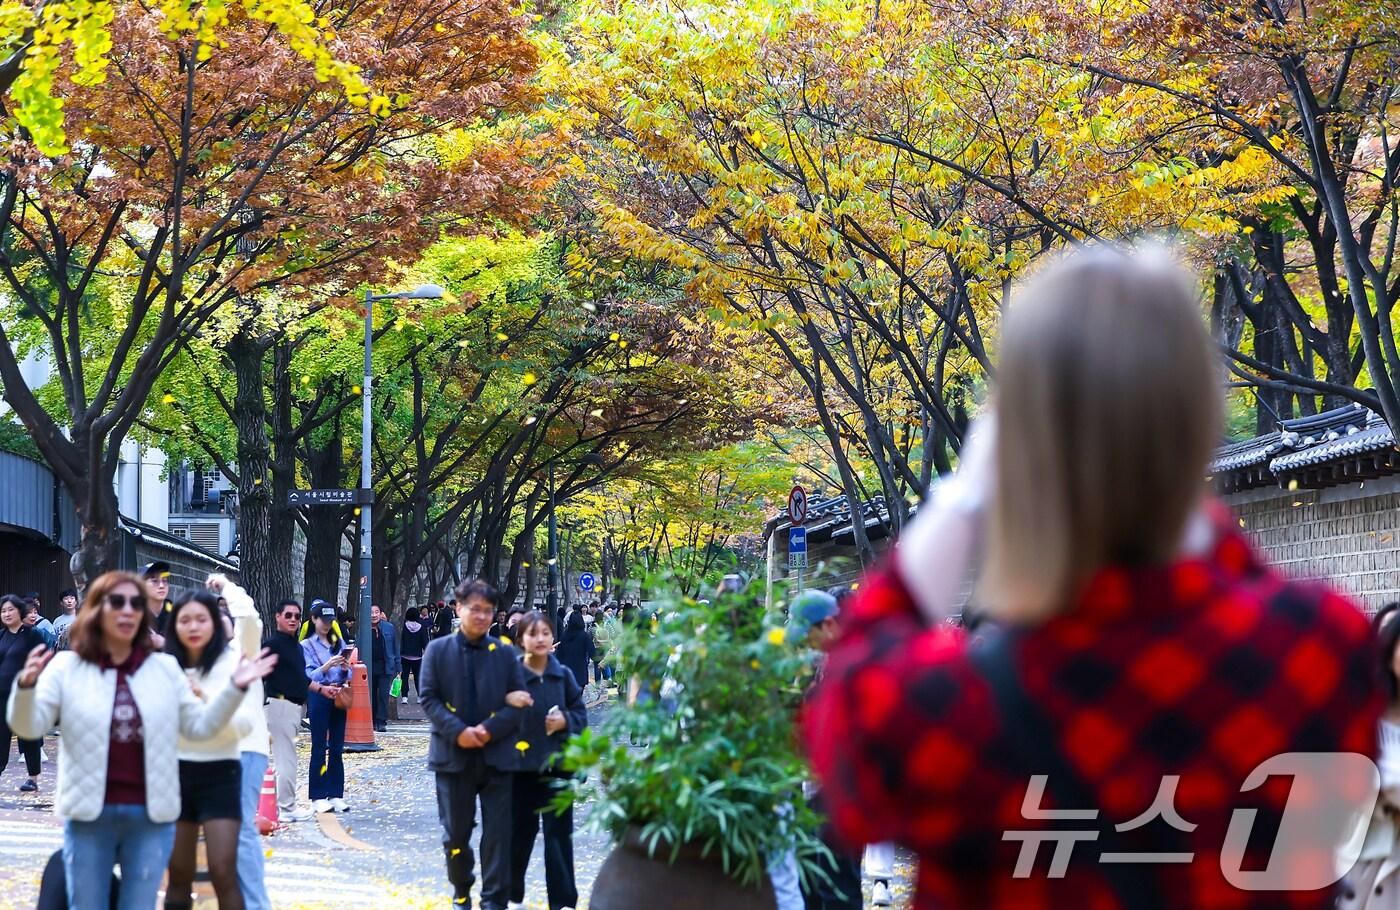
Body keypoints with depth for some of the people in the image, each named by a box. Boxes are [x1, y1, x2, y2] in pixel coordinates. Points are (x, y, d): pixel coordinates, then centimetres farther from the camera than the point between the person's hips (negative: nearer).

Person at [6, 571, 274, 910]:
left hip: (151, 816, 1)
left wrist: (234, 688, -5)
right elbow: (29, 726, -5)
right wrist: (26, 686, -26)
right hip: (90, 814, -1)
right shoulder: (67, 666, 0)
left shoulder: (165, 668, 7)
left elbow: (200, 726, 10)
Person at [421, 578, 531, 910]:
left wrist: (490, 730, -14)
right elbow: (429, 699, -2)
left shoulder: (505, 653, 5)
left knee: (498, 833, -2)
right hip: (453, 755, 0)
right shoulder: (438, 650, 4)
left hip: (496, 755, 0)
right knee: (456, 832, 9)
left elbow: (519, 701, 1)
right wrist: (458, 732, -16)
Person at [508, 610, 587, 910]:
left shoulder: (563, 675, 3)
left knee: (559, 833, 2)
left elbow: (581, 714, 8)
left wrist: (566, 721, -9)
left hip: (557, 764, 2)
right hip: (521, 764, -2)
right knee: (520, 830, 8)